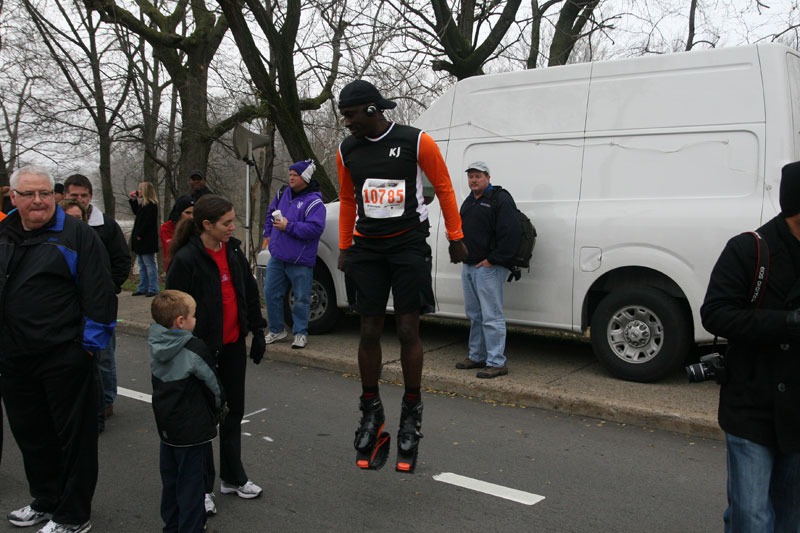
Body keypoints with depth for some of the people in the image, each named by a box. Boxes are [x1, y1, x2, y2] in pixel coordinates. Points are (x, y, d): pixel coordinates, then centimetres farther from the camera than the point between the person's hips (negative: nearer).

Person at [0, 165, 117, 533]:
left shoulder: (76, 234, -8)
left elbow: (99, 293, -11)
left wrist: (91, 343, -14)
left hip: (64, 357, -6)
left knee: (73, 435, 4)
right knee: (30, 434, 18)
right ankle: (46, 501, 38)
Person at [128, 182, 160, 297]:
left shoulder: (151, 205, -16)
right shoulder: (143, 203, 13)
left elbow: (148, 222, -20)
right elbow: (136, 212, 29)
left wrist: (139, 235, -18)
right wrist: (133, 200, 19)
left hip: (147, 241, -10)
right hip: (141, 240, 10)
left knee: (149, 264, -5)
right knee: (142, 265, 14)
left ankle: (153, 289, 0)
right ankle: (142, 288, 22)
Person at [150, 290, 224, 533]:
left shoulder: (156, 346, -1)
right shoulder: (195, 349, -21)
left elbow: (160, 386, 9)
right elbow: (213, 385, -10)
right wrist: (218, 405, 11)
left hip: (166, 427, 7)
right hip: (193, 430, -7)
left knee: (170, 480, 19)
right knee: (190, 483, 5)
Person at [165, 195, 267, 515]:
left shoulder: (233, 251, 2)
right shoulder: (186, 260, -18)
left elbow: (250, 293, 12)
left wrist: (257, 332, 11)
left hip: (234, 345, 7)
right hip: (202, 350, -7)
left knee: (233, 412, 17)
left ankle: (233, 477, 33)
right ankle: (202, 487, 22)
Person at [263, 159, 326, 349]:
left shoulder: (314, 201, -12)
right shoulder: (283, 195, 12)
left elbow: (315, 228, -23)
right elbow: (270, 212, 29)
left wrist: (288, 226, -22)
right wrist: (268, 233, 20)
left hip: (300, 261, -7)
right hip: (277, 256, 7)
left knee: (301, 298, 2)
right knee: (271, 293, 10)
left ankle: (300, 333, 16)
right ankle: (276, 330, 24)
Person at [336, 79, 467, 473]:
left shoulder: (416, 142, -6)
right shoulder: (347, 151, 7)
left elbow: (443, 187, 3)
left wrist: (455, 238, 4)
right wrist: (344, 248, 19)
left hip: (409, 245, -3)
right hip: (366, 249, 4)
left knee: (408, 333, -2)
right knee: (369, 333, 3)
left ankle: (411, 415, 14)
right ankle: (370, 414, 18)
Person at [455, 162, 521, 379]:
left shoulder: (500, 199, -11)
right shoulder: (469, 201, 18)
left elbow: (511, 233, -20)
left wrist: (492, 259, -20)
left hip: (488, 268, -9)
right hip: (468, 267, 9)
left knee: (491, 317, -7)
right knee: (474, 315, 16)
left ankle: (497, 363, -1)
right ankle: (477, 357, 26)